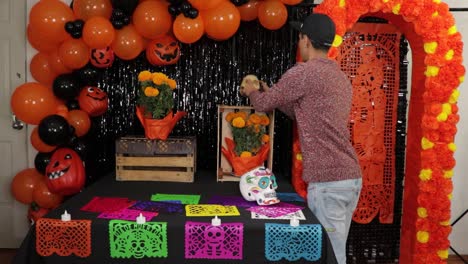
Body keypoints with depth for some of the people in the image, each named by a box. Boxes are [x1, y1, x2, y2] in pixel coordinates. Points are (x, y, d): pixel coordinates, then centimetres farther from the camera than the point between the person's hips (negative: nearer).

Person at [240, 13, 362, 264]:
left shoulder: (304, 72, -10)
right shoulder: (340, 76, 17)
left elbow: (263, 104, 1)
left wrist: (252, 92, 23)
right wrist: (272, 93, 32)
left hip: (328, 181, -9)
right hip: (351, 177, 9)